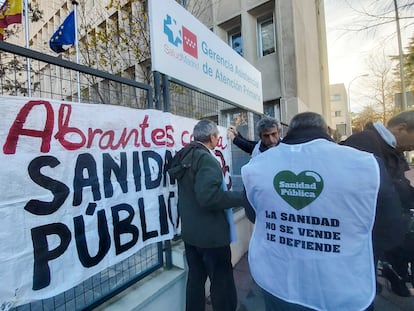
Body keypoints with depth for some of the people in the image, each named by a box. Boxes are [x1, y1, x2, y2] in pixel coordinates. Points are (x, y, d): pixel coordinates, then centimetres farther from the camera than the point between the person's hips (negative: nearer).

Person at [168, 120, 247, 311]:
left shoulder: (184, 156, 7)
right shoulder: (206, 159, -20)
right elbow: (209, 196, -31)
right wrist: (243, 197, -22)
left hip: (190, 231, 9)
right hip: (210, 233, -8)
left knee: (195, 277, 22)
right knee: (222, 283, 9)